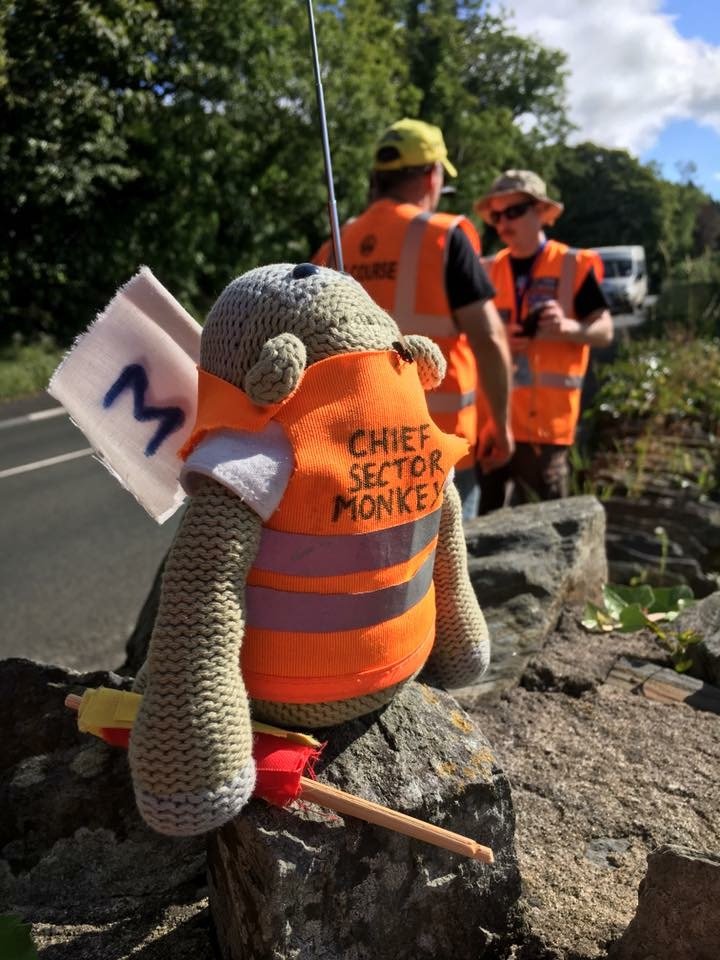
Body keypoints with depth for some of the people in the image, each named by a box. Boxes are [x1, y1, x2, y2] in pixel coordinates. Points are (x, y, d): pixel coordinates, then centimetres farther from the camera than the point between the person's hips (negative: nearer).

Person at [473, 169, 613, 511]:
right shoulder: (488, 270, 10)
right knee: (486, 519, 9)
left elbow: (605, 331, -1)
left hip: (545, 418, -3)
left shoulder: (574, 265, 0)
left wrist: (568, 326, -22)